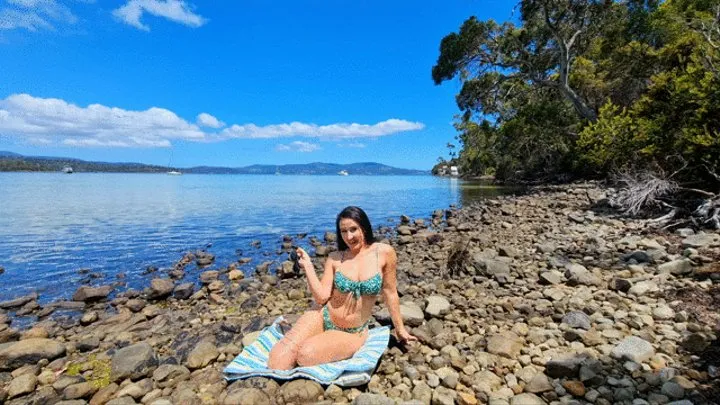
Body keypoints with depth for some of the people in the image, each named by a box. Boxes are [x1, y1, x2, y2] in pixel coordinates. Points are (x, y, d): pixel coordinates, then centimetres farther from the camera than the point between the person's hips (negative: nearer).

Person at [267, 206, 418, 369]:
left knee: (305, 355, -24)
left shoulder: (384, 252, -10)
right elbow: (322, 297, -8)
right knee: (287, 348, -25)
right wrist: (308, 266, -15)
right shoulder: (335, 258, -3)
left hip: (352, 333, -1)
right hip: (323, 317, 2)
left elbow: (390, 292, -1)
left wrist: (400, 328, 7)